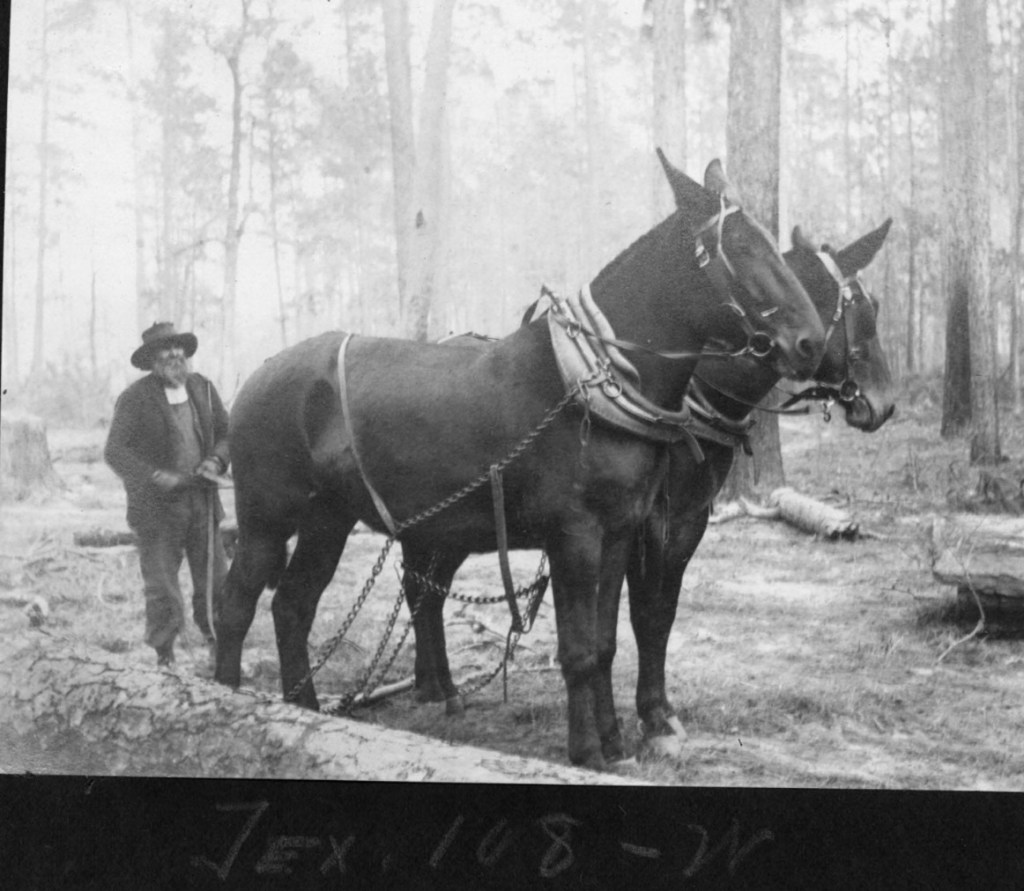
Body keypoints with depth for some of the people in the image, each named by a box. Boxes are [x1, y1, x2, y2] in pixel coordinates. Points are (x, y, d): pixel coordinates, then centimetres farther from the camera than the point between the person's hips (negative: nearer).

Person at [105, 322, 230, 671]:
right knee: (162, 589, 0)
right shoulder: (135, 399, -8)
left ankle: (221, 653, 21)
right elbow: (115, 451, -12)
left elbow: (226, 433, 15)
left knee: (215, 583, 7)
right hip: (157, 508, -4)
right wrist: (156, 476, -24)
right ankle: (164, 659, 12)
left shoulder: (202, 388, 7)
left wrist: (216, 460, -6)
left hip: (202, 502, 4)